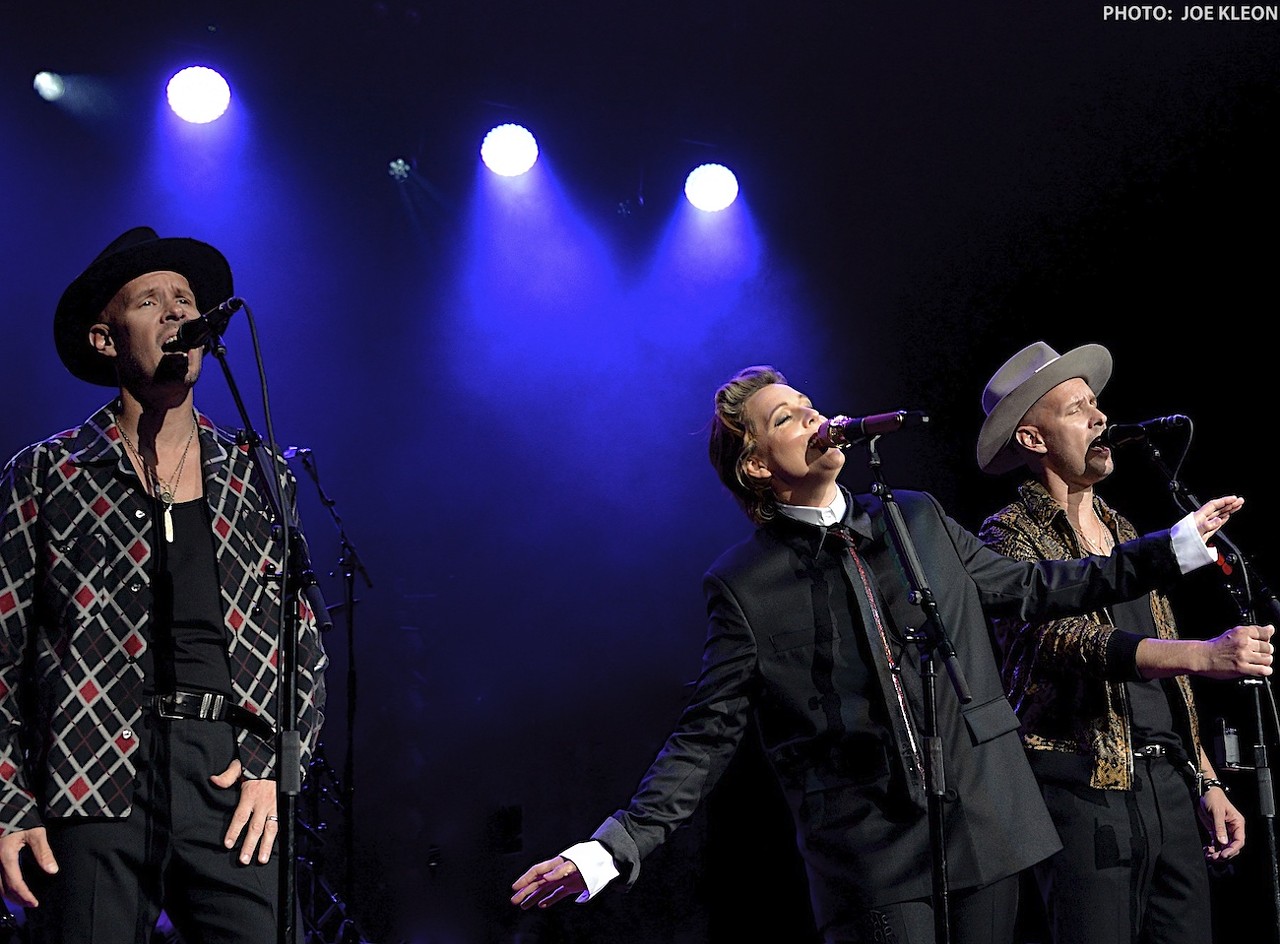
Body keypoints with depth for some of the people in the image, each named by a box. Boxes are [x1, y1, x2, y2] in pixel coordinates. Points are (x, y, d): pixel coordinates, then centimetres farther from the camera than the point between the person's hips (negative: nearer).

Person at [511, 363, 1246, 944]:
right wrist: (614, 848, -14)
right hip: (869, 863, -4)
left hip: (985, 827, 4)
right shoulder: (743, 584, -3)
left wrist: (1178, 546, 17)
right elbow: (707, 738, -2)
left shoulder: (920, 519, 9)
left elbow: (1030, 586, 18)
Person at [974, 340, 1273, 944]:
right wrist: (1204, 654, -30)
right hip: (1085, 787, -6)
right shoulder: (1010, 536, -5)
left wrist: (1206, 783, 15)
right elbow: (1066, 642, -21)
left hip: (1169, 782, 7)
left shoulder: (1124, 532, 18)